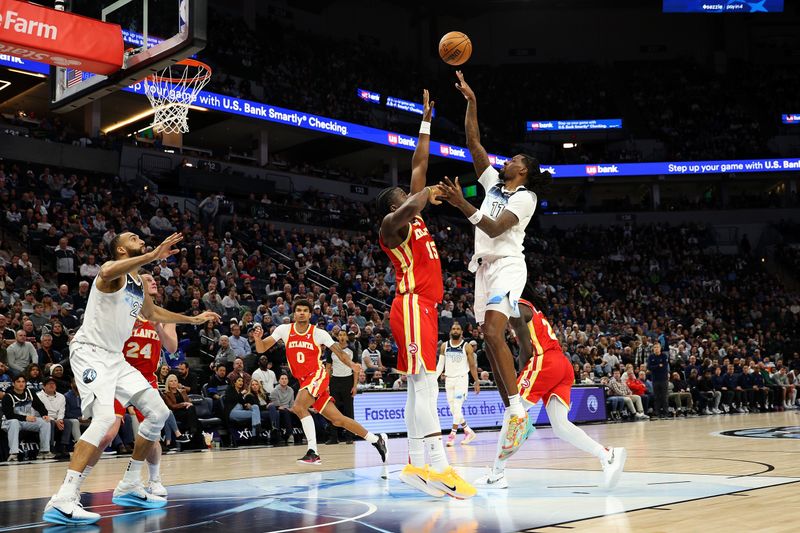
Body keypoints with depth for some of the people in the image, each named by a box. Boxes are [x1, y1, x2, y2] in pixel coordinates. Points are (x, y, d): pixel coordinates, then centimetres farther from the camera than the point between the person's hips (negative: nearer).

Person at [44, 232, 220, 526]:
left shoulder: (139, 286, 14)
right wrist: (152, 255, -43)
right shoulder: (114, 271, -12)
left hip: (115, 357, 9)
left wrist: (193, 319, 38)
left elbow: (153, 313, 35)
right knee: (105, 417, -29)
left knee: (159, 413, 8)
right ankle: (63, 501, -32)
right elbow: (106, 272, -40)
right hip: (90, 352, -9)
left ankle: (130, 486, 17)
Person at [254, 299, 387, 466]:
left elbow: (338, 351, -4)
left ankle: (313, 452, -22)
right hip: (303, 381, 4)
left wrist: (351, 364, -22)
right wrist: (257, 338, -22)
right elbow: (261, 349, 1)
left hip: (317, 376, -4)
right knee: (337, 419, 4)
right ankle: (376, 440, 15)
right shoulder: (284, 330, 2)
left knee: (298, 406, -28)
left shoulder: (319, 333, -5)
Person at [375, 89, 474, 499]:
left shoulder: (413, 221, 21)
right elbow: (408, 209, -30)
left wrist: (426, 123, 27)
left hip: (424, 307, 10)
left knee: (421, 387, 6)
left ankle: (416, 466, 7)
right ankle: (439, 467, -22)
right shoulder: (392, 224, -3)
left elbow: (419, 166, 25)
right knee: (425, 384, -16)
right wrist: (427, 194, -13)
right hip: (412, 305, -10)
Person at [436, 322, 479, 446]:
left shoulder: (467, 346, -4)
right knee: (453, 409, 8)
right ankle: (469, 432, 22)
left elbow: (472, 366, -2)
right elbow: (440, 364, 8)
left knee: (457, 408, -13)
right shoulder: (444, 346, 6)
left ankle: (452, 435, -8)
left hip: (462, 379, -4)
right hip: (449, 379, 5)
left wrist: (476, 382, -4)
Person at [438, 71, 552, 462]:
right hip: (485, 267, 8)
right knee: (490, 339, 3)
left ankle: (517, 409, -24)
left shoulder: (524, 196, -5)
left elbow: (494, 228, -18)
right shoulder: (494, 182, 16)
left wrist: (463, 205, -27)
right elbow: (473, 143, 13)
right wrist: (471, 101, 9)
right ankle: (512, 414, 6)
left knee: (493, 332, -25)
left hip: (507, 265, -8)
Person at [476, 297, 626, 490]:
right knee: (560, 426, -3)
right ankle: (608, 455, -20)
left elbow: (527, 347, -7)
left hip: (544, 362, -8)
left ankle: (496, 474, 4)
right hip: (564, 365, 8)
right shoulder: (529, 310, 30)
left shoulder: (515, 308, 1)